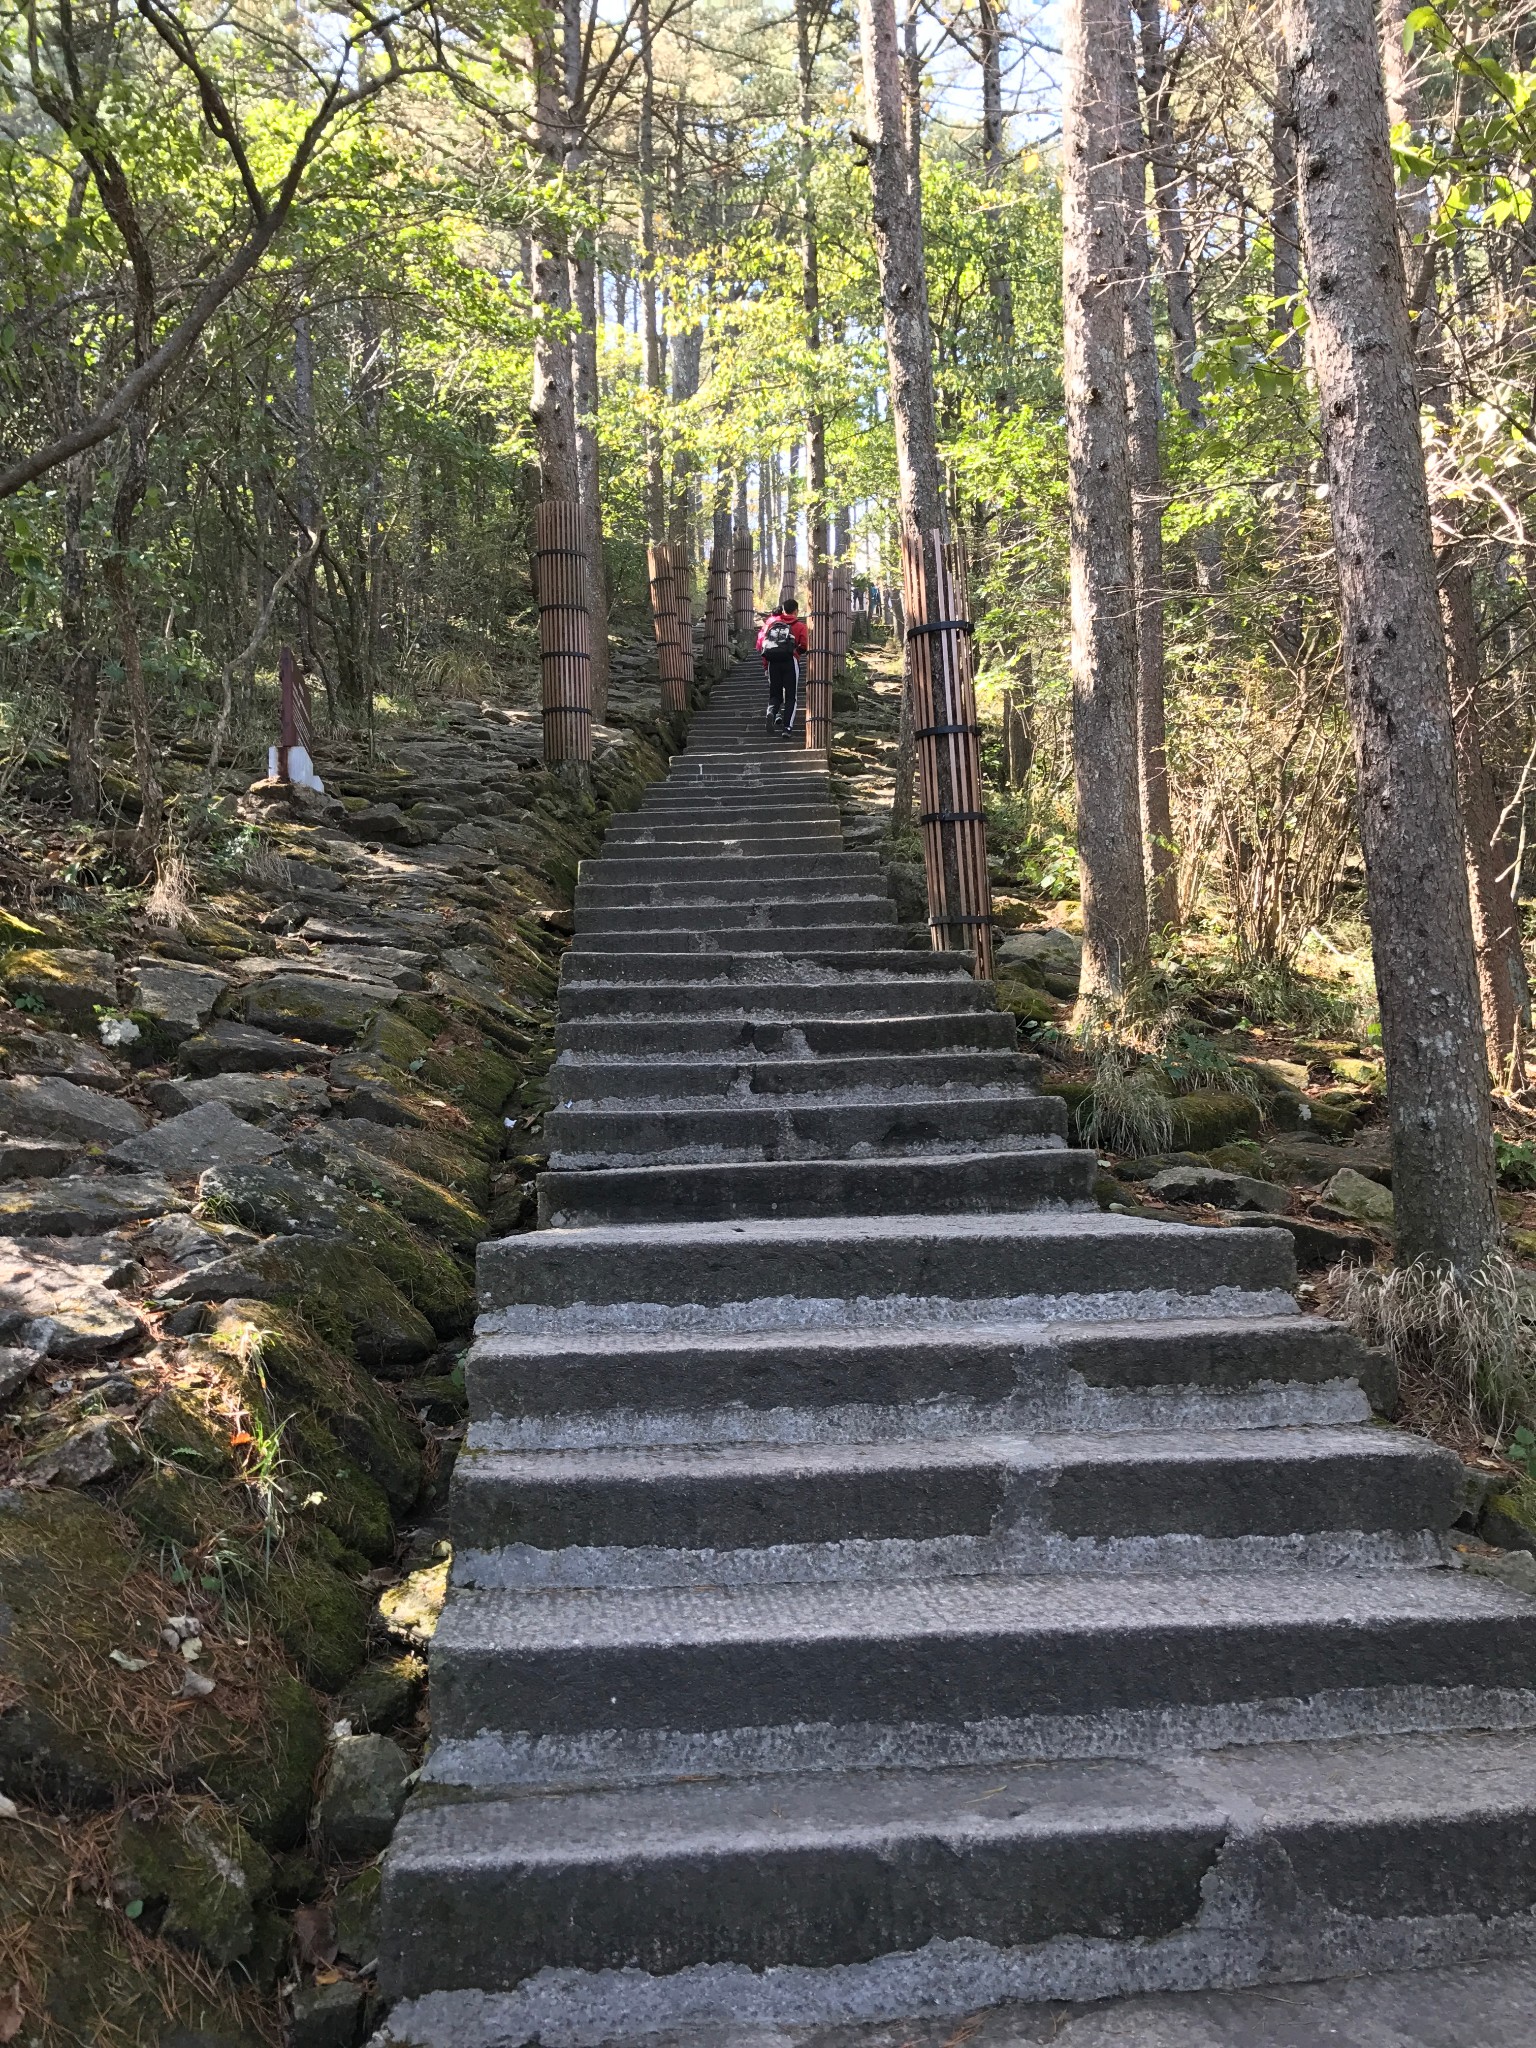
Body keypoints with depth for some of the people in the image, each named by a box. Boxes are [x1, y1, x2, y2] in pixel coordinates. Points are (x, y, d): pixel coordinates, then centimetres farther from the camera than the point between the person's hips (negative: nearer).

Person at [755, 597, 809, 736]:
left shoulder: (770, 622, 12)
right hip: (790, 662, -2)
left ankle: (771, 712, -16)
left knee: (775, 694, 14)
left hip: (772, 662, 2)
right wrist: (796, 651, 12)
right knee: (790, 695, 6)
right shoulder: (799, 625, 3)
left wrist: (765, 665, 14)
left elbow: (760, 644, 8)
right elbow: (804, 646, -9)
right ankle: (787, 726, -5)